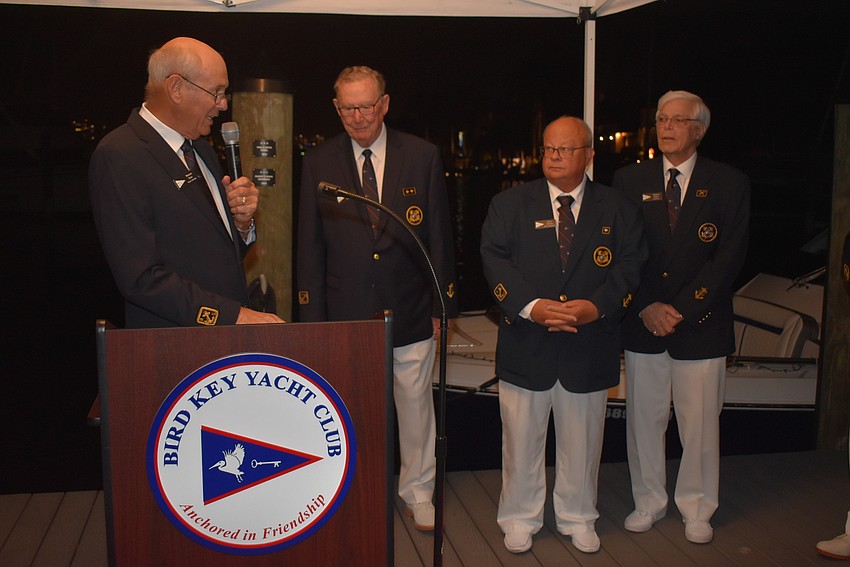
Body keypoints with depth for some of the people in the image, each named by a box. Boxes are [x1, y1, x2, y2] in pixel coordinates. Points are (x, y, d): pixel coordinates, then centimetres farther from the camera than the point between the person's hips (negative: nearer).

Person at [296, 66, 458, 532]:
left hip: (410, 310, 0)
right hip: (346, 312, 0)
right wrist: (313, 315, -2)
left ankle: (417, 490, 33)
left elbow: (439, 236, 2)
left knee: (416, 404, 12)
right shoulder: (319, 164, 1)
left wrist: (442, 304, 0)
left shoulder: (423, 157, 0)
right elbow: (310, 245, 2)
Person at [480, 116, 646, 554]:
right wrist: (531, 305, -20)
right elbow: (495, 259, -6)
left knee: (581, 440, 13)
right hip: (526, 344, -1)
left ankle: (578, 517, 32)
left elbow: (630, 264, 0)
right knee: (522, 439, 9)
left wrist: (597, 305, -17)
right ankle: (520, 518, 27)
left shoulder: (617, 208, 6)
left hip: (589, 347, 1)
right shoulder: (509, 204, 3)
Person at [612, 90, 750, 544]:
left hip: (701, 323, -1)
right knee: (644, 418, 9)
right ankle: (649, 501, 26)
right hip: (642, 322, 2)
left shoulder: (729, 184, 1)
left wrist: (681, 310, -13)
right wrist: (646, 308, -10)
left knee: (700, 422, 6)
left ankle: (697, 509, 24)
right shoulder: (629, 180, 5)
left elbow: (729, 257, -5)